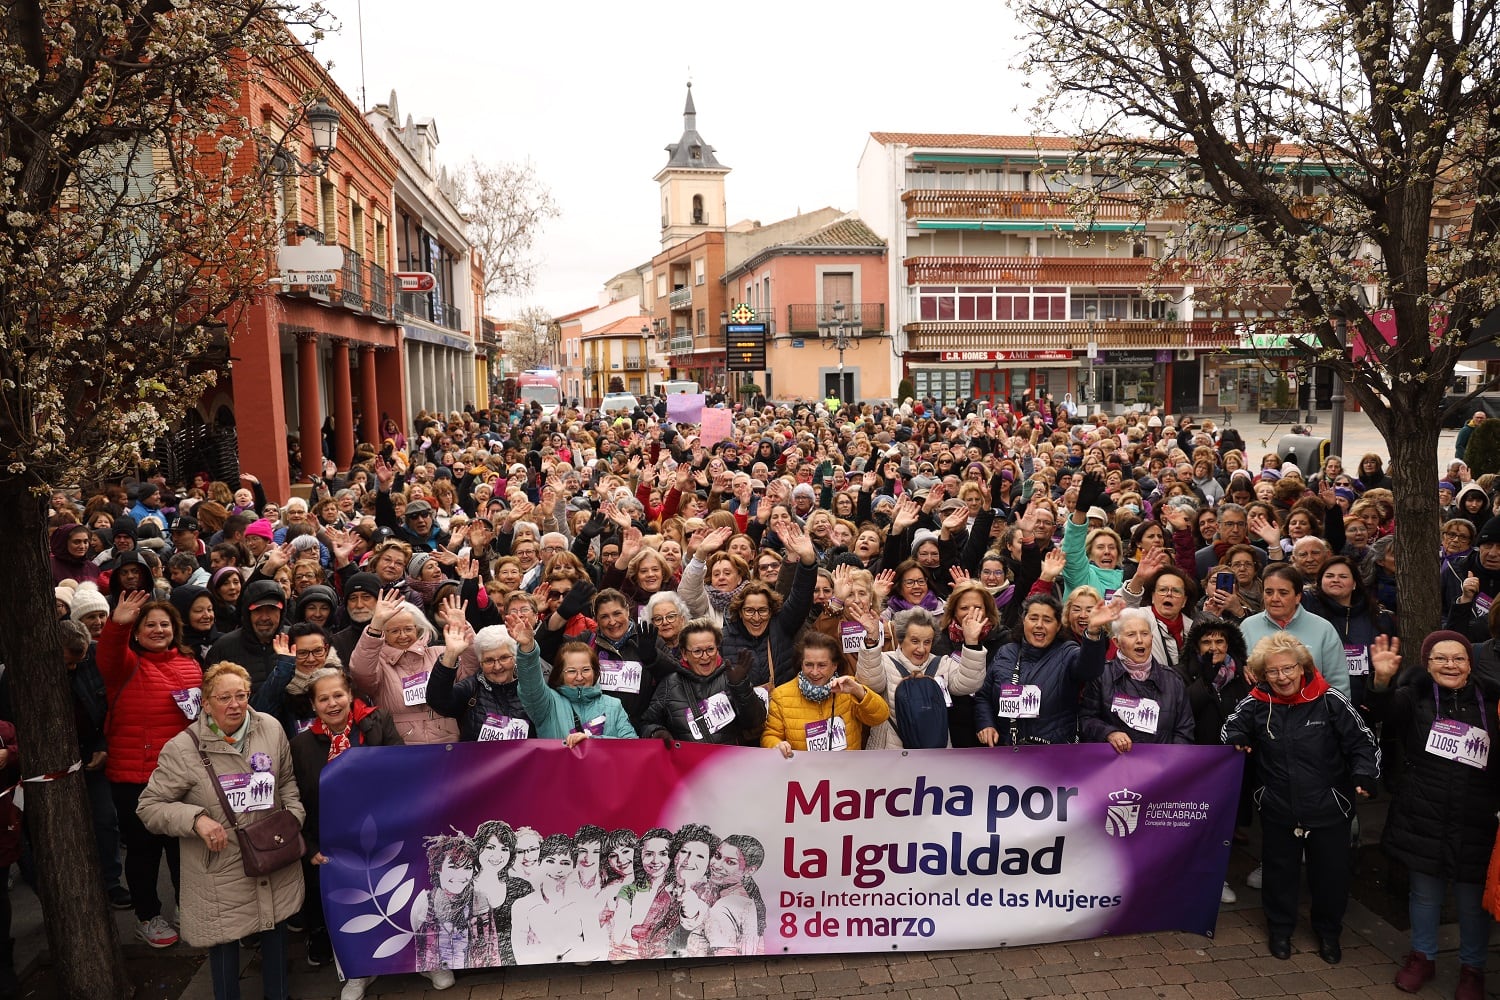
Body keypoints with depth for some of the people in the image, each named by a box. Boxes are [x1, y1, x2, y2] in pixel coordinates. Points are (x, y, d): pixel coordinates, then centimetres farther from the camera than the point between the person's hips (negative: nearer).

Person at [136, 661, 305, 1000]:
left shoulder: (271, 729, -3)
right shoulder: (183, 748, -15)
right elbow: (149, 806, -8)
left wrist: (294, 816, -3)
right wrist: (196, 818, -23)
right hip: (220, 870, -4)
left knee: (277, 925, 19)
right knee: (224, 937, 8)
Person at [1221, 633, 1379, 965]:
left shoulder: (1329, 700, -13)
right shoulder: (1256, 704, -8)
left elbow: (1362, 741, -7)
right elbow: (1230, 732, 7)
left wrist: (1365, 776, -22)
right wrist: (1236, 742, -15)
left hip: (1329, 809, -1)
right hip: (1278, 809, 1)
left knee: (1332, 872, 14)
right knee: (1280, 870, 17)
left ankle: (1328, 932, 39)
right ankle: (1280, 928, 39)